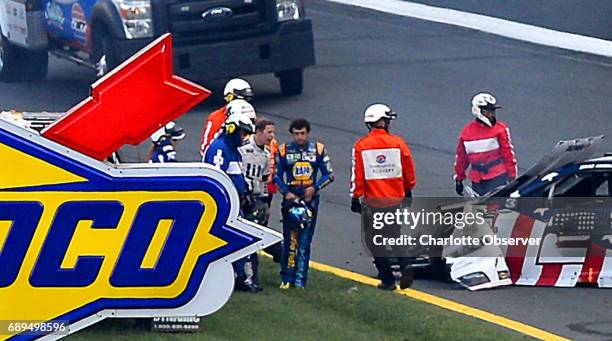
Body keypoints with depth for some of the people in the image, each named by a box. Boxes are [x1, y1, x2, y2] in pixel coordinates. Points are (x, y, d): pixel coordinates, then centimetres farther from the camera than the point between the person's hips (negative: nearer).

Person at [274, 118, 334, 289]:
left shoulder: (318, 149, 5)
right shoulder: (284, 150, 5)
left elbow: (329, 174, 7)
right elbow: (277, 176, 6)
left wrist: (315, 187, -9)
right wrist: (286, 193, -10)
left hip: (310, 199, 0)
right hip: (291, 198, 0)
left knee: (304, 242, -1)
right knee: (289, 240, -4)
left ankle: (300, 280, 2)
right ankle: (286, 278, 2)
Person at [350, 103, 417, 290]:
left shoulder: (361, 146, -8)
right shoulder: (398, 143, -4)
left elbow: (357, 175, -7)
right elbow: (409, 171, 4)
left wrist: (355, 197, 3)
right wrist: (408, 191, 21)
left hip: (373, 200, -2)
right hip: (396, 198, 2)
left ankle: (387, 280, 7)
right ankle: (405, 265, -6)